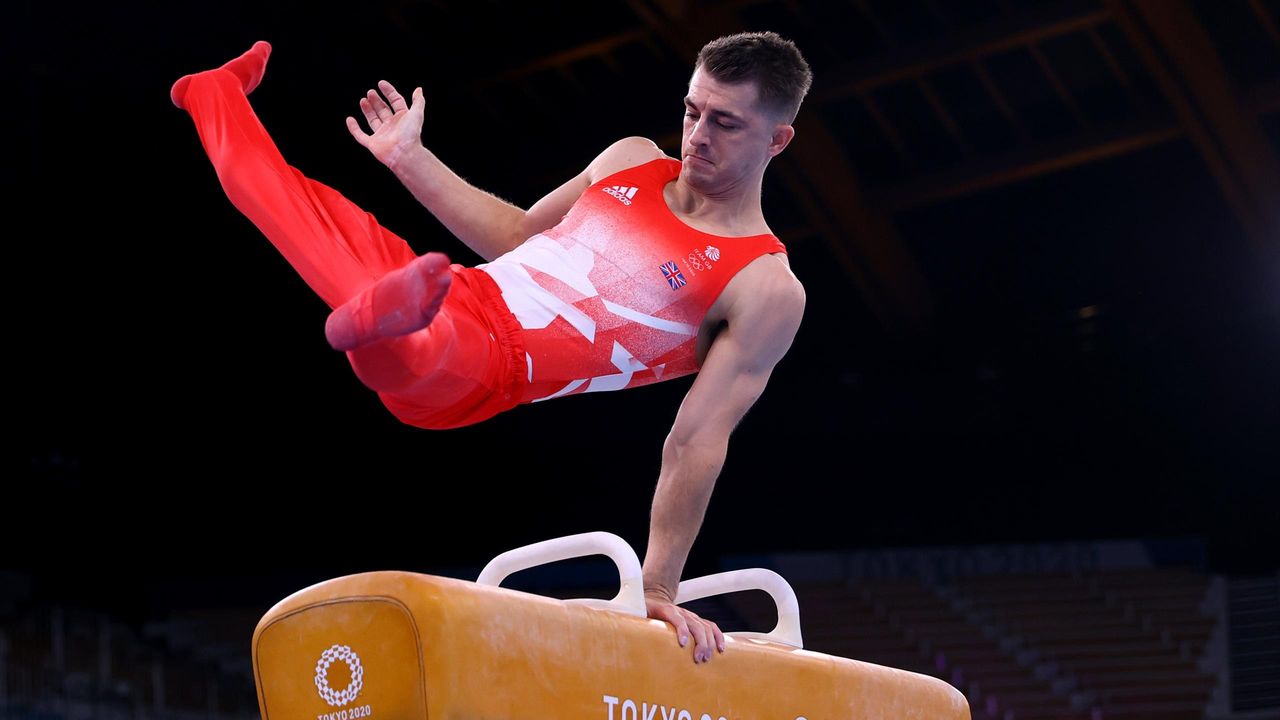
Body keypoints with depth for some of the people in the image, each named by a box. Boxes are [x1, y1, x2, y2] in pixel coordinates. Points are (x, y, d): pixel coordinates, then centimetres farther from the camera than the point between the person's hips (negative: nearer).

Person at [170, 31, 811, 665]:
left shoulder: (765, 290, -12)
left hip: (476, 370, -7)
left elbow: (699, 442, -15)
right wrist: (411, 160, 21)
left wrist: (659, 588, -17)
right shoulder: (633, 160, 10)